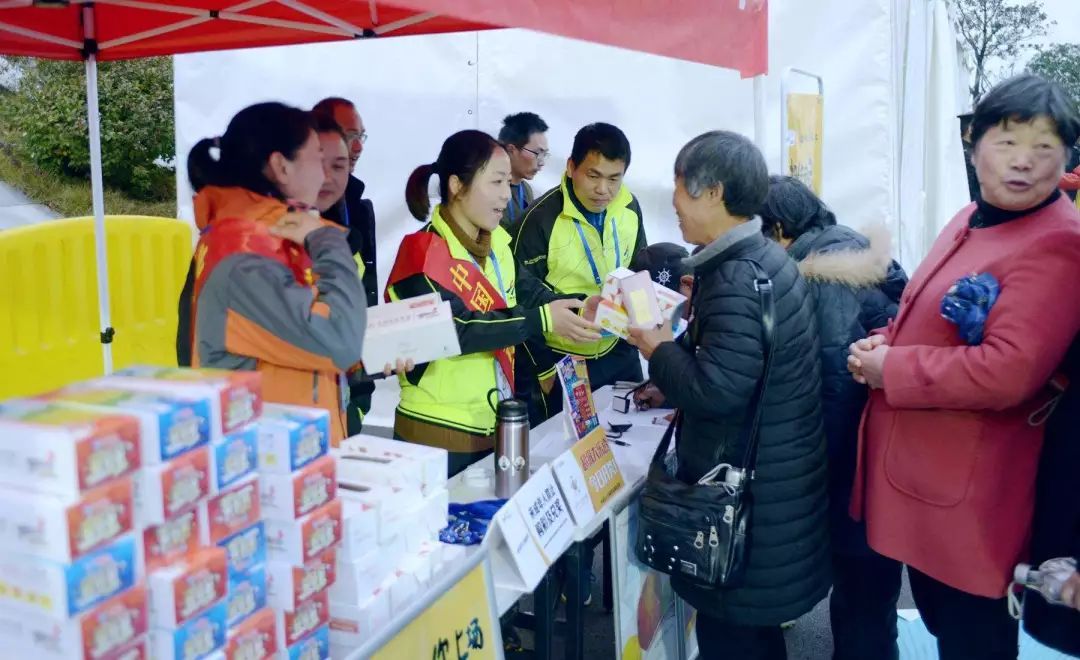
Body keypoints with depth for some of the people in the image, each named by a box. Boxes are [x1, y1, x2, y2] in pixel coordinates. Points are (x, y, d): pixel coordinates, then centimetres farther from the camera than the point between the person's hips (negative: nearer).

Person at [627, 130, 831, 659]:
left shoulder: (736, 278, -24)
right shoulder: (761, 257, 8)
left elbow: (718, 389, -28)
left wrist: (660, 349, -13)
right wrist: (670, 384, 8)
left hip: (748, 491, -10)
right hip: (767, 478, 10)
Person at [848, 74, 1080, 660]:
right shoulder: (970, 221, 10)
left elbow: (1008, 371, -29)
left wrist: (890, 369, -18)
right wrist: (883, 342, 0)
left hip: (969, 494, -9)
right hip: (921, 472, 9)